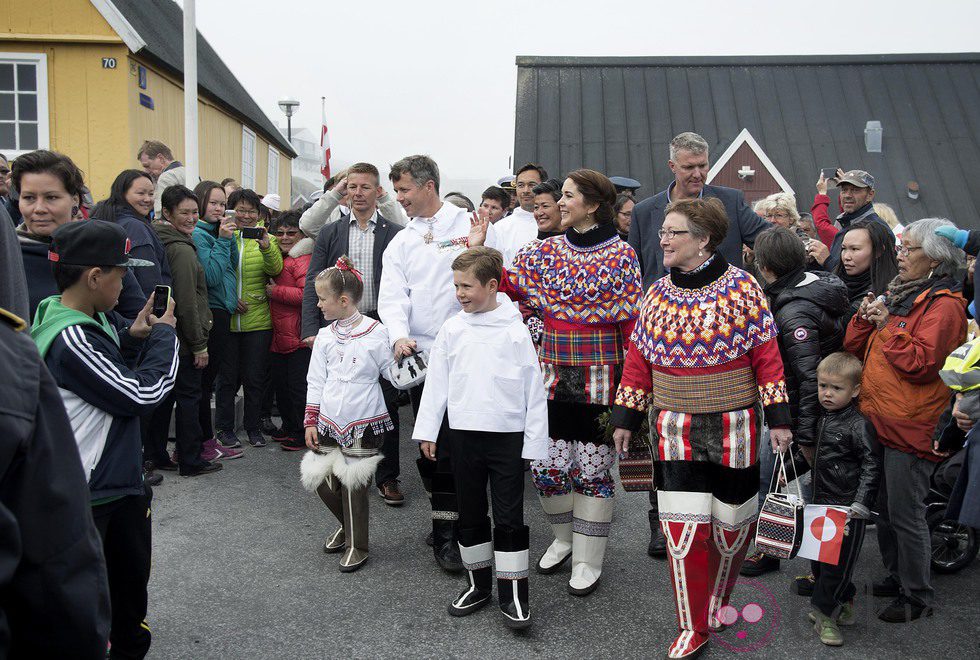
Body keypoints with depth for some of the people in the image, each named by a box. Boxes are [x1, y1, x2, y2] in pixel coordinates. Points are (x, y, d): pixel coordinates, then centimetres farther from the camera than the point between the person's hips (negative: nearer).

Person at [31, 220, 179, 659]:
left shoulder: (97, 320, 2)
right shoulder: (69, 340, -25)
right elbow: (143, 394, -22)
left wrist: (133, 336, -6)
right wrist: (164, 333, -8)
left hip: (122, 478, 9)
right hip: (89, 495, -9)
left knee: (132, 575, 23)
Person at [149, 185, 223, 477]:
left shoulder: (161, 242, 10)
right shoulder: (182, 249, -18)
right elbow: (187, 303, -20)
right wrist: (199, 344, -14)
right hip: (184, 339, -9)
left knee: (164, 397, 15)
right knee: (189, 398, 0)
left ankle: (157, 455, 24)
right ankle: (190, 461, 9)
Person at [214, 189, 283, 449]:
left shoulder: (267, 238, 3)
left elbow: (275, 269, -13)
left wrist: (266, 247, -30)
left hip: (258, 321, 1)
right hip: (225, 320, 0)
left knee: (255, 378, 9)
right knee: (227, 377, 10)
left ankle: (254, 427, 24)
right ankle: (225, 428, 23)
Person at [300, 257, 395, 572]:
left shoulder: (376, 333, -8)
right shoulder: (325, 336, 6)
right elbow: (315, 381, 9)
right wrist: (310, 422, 7)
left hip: (364, 424, -5)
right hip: (329, 422, 5)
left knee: (353, 485, 0)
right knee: (322, 481, 6)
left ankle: (357, 546, 19)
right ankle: (347, 526, 33)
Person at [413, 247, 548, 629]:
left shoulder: (515, 330, -7)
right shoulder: (452, 329, 3)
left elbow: (534, 389, -4)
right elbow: (436, 382, 9)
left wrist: (535, 441, -5)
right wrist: (427, 431, 7)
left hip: (508, 435, -3)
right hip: (464, 434, 4)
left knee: (509, 517, 1)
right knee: (470, 514, 13)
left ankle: (513, 595, 12)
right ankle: (479, 584, 28)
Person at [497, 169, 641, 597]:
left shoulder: (621, 255, -5)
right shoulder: (546, 251, 7)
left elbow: (631, 324, -6)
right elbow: (507, 283, -2)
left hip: (600, 380, -4)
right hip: (553, 377, 4)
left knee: (593, 471, 5)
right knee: (544, 466, 7)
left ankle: (588, 561, 22)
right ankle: (564, 537, 34)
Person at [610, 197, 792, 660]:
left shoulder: (742, 288, -7)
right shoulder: (657, 293, 3)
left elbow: (766, 357, -5)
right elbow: (638, 360, 8)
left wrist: (778, 418, -7)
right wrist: (625, 418, 8)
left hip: (733, 427, -2)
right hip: (674, 430, 2)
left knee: (730, 522, 11)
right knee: (682, 526, -1)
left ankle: (717, 601, 39)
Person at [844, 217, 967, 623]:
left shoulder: (944, 304, -11)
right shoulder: (899, 294, 14)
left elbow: (923, 363, -22)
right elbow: (853, 347, 13)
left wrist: (888, 326, -18)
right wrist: (865, 317, -4)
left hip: (911, 429, -8)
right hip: (880, 422, 9)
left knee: (905, 513, 0)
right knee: (884, 509, 18)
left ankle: (918, 596, 16)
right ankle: (897, 577, 35)